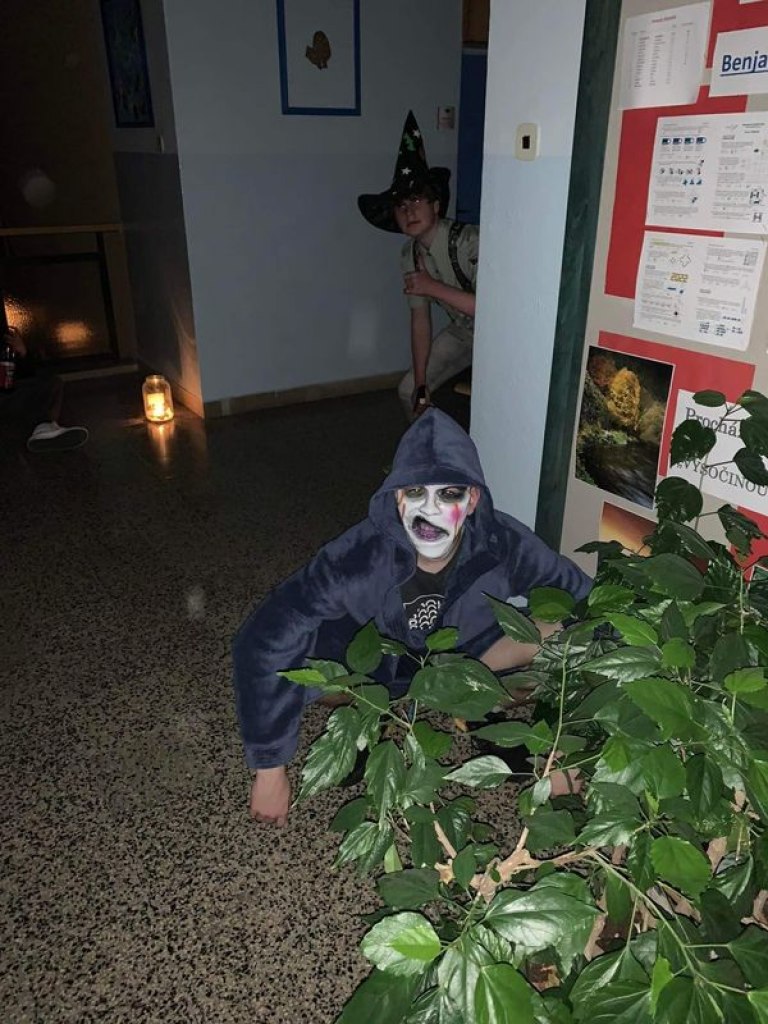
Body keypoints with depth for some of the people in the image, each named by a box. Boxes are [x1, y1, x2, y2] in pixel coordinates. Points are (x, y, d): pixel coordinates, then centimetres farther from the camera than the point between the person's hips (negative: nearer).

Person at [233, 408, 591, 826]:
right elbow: (264, 642, -33)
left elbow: (584, 602, -16)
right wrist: (270, 771, -28)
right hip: (381, 661, 0)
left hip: (466, 655, 0)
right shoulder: (358, 557, -37)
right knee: (292, 650, -24)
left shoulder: (505, 545, -31)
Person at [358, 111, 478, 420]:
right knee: (409, 392, 8)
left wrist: (435, 288, -34)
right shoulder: (411, 254, -9)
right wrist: (421, 383, -6)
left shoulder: (470, 241, -30)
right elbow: (420, 318, -3)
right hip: (461, 332, 7)